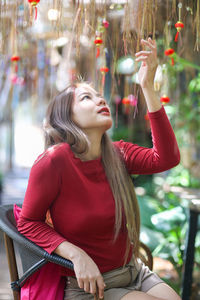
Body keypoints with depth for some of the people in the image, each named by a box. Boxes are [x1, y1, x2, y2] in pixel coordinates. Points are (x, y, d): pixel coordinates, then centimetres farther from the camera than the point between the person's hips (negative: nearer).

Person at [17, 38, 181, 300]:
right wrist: (77, 254, -23)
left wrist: (148, 87, -20)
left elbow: (166, 159, -17)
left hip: (135, 272, 6)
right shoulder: (54, 161, -16)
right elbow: (28, 222, -8)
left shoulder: (117, 154, 0)